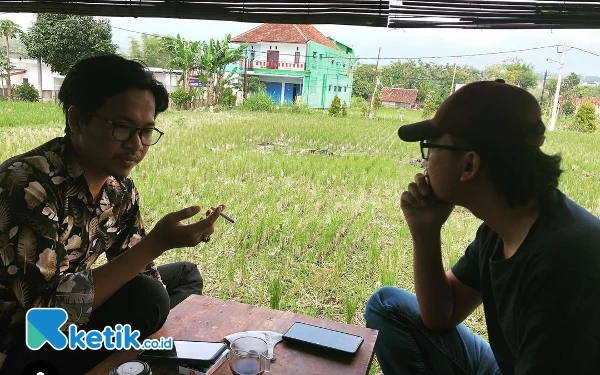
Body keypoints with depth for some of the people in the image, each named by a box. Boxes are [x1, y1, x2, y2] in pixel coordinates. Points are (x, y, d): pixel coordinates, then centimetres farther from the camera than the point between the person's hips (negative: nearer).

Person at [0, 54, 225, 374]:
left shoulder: (121, 189, -5)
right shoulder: (28, 185, -29)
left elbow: (134, 271, 3)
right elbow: (52, 311, -33)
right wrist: (157, 243, -35)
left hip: (71, 320, 8)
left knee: (185, 274, 12)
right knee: (145, 300, -29)